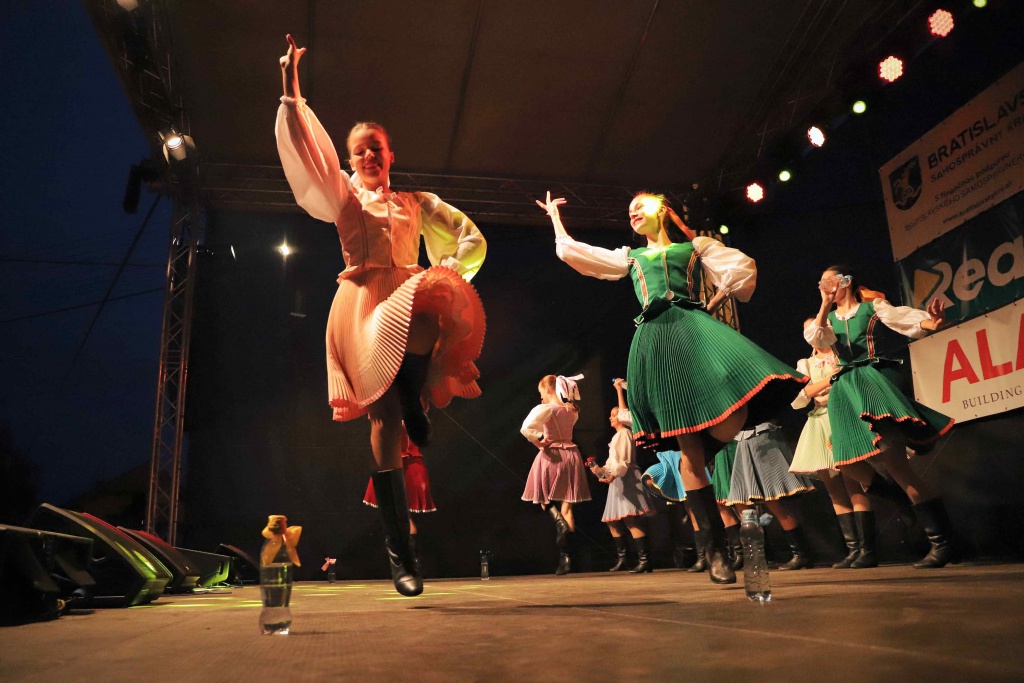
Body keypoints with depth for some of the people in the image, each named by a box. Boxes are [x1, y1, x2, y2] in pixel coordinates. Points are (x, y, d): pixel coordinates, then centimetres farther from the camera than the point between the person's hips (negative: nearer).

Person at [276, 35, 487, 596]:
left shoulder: (417, 203, 23)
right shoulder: (344, 198, 20)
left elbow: (471, 239, 20)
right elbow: (307, 151, 8)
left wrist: (448, 272, 3)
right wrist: (291, 90, -1)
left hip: (408, 300, 1)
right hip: (362, 307, -1)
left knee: (439, 316, -40)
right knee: (384, 424, -10)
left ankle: (416, 403, -11)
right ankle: (399, 554, -4)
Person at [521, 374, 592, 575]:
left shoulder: (546, 409, -11)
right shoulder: (572, 410, 7)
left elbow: (526, 428, -26)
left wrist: (538, 442, -10)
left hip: (552, 456, -5)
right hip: (571, 456, 5)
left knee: (545, 500, 15)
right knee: (567, 506, 5)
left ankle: (560, 522, -17)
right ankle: (565, 556, 4)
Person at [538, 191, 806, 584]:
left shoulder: (695, 246, 22)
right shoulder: (629, 257, 28)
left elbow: (743, 268, 10)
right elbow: (570, 252, 29)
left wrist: (711, 308, 4)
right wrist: (555, 215, 38)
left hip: (693, 328, -1)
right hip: (655, 341, 1)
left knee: (731, 426, -26)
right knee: (688, 449, -7)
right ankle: (715, 551, -4)